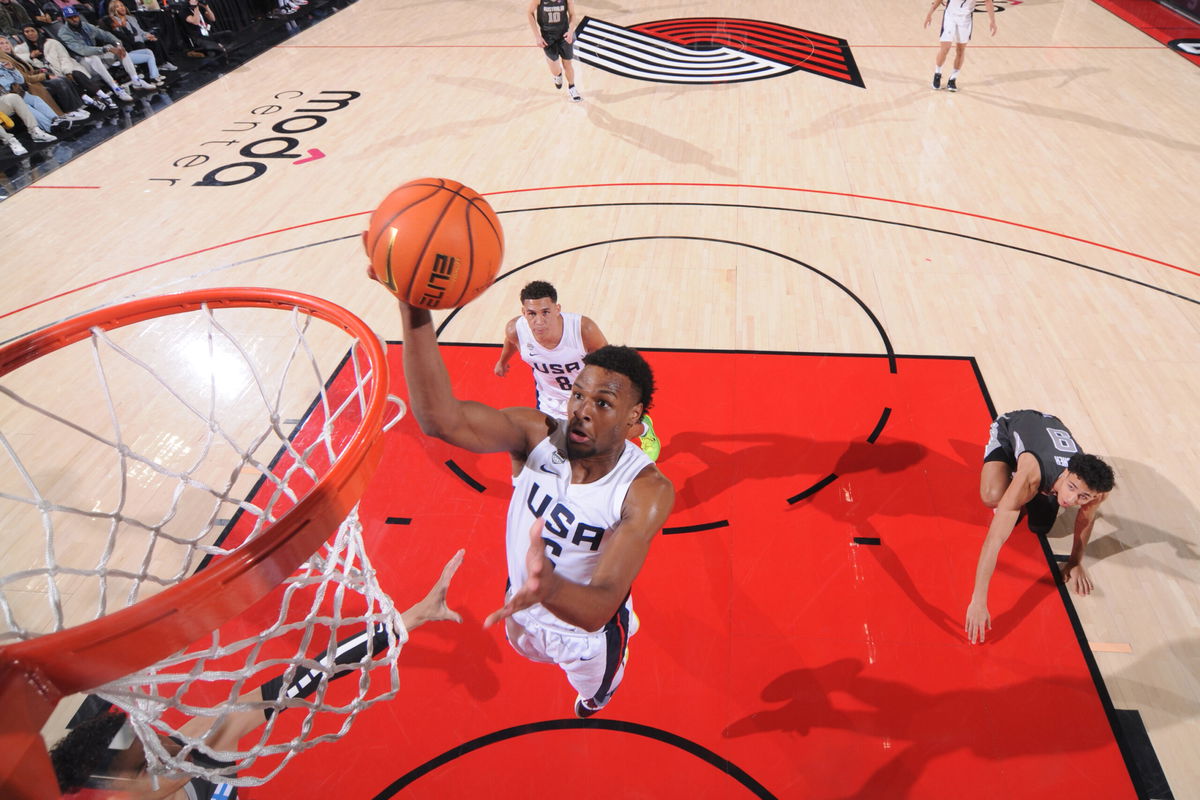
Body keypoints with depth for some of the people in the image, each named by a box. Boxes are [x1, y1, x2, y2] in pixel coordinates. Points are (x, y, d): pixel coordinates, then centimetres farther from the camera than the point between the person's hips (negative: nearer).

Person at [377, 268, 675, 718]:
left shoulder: (647, 492, -37)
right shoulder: (536, 435, -29)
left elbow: (599, 607, -44)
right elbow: (441, 418, -48)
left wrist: (552, 587, -68)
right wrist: (415, 310, -62)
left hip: (589, 631, -2)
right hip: (523, 605, 3)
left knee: (595, 688, 32)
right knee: (530, 650, 37)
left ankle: (597, 695, 70)